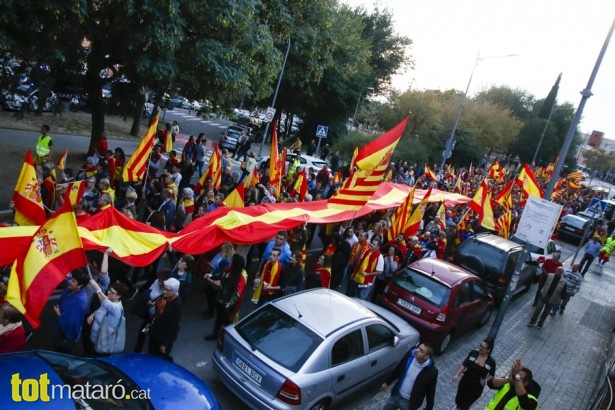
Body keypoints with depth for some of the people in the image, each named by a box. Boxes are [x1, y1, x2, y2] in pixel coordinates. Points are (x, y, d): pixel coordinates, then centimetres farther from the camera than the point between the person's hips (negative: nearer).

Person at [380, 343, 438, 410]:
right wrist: (387, 382, 10)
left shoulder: (431, 371, -29)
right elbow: (397, 370, 1)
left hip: (410, 402, -4)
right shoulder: (409, 355, -17)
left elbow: (430, 392, -13)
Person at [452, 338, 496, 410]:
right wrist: (456, 375, -21)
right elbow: (464, 365, -9)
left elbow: (491, 374, 2)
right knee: (458, 400, 21)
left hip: (476, 387, -2)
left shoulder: (491, 362, -16)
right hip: (464, 382, 2)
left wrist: (485, 380, -16)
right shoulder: (473, 353, -13)